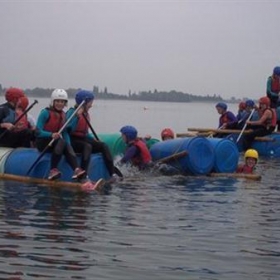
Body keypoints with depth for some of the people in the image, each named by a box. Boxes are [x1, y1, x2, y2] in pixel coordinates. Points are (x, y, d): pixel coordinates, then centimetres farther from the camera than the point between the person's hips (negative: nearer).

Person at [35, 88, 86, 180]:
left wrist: (68, 145, -14)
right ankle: (53, 169, -39)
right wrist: (51, 135, -34)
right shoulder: (45, 113, -9)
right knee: (61, 141, -33)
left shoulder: (63, 115, 10)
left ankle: (76, 169, -50)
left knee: (68, 147, -27)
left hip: (56, 143, 5)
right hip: (42, 142, -5)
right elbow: (38, 131, -16)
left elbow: (65, 132, 5)